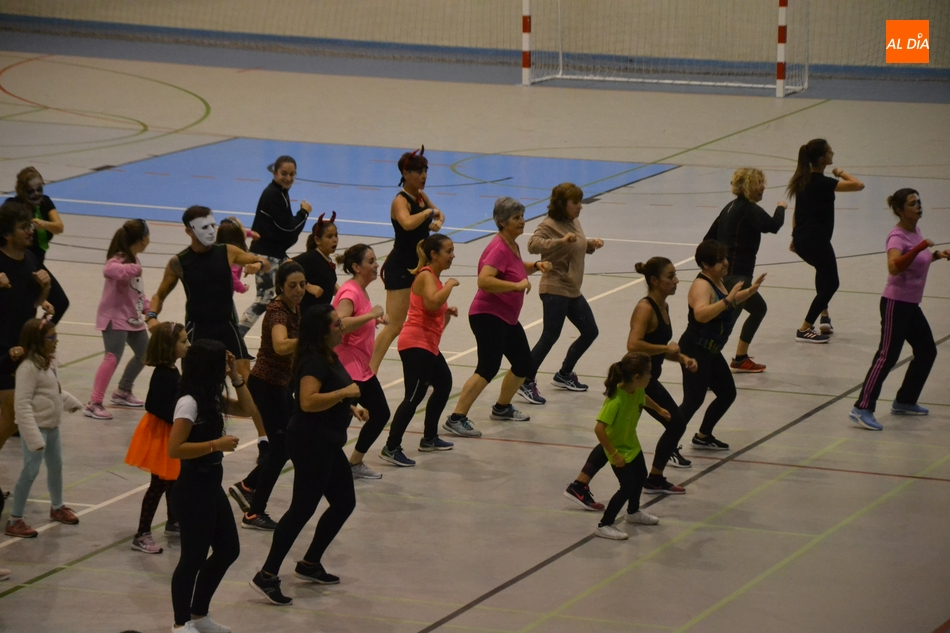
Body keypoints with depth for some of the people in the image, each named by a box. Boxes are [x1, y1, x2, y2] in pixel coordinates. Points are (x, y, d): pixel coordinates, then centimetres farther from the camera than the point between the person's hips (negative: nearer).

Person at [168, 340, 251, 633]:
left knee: (228, 549, 17)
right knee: (194, 556, 1)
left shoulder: (213, 398, 6)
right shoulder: (189, 403, -20)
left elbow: (246, 409, 17)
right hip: (192, 490, -10)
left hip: (211, 486, 10)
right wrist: (216, 444, -23)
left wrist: (237, 378, 5)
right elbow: (174, 449, -25)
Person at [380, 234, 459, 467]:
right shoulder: (426, 276, -13)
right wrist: (450, 285, -19)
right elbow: (432, 302, -33)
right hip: (416, 343, -11)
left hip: (428, 345, 11)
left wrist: (448, 313, 8)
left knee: (444, 384, 23)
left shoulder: (434, 277, 16)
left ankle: (429, 439, 35)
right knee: (414, 396, -15)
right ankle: (391, 448, -17)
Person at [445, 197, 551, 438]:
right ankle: (456, 419, -25)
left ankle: (502, 408, 39)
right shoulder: (499, 248, -20)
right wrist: (517, 286, -31)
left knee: (523, 363, 21)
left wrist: (536, 266, 13)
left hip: (507, 319, 10)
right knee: (488, 368, -22)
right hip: (488, 316, -10)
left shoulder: (512, 245, 10)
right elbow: (484, 280, -33)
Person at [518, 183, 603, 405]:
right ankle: (527, 382, -9)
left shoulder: (574, 222, 11)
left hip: (573, 291, 9)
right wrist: (561, 241, -42)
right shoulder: (549, 225, -15)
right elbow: (533, 245, -32)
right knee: (550, 336, -15)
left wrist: (591, 245, 7)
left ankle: (564, 375, 28)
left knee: (590, 332, 15)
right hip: (555, 289, -9)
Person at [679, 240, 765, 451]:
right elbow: (701, 314, -40)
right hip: (695, 350, -10)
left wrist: (750, 291, 22)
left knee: (727, 394, 18)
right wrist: (728, 299, -42)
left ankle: (703, 437, 32)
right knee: (693, 400, -14)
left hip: (710, 351, 10)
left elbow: (726, 304, 32)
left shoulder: (717, 281, 10)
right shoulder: (702, 285, -20)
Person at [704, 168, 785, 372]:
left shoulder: (731, 208, 15)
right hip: (736, 275, -10)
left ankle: (740, 359, 27)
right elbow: (773, 225, -24)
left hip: (725, 271, 10)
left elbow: (709, 238, 18)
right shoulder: (749, 210, -12)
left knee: (758, 308, 24)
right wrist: (780, 208, -4)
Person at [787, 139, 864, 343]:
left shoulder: (803, 180, 7)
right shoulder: (822, 183, -18)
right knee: (830, 283, 6)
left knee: (824, 271, 33)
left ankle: (824, 316, 30)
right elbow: (858, 185, -23)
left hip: (801, 240, 9)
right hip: (817, 240, -9)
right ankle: (804, 330, 6)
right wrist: (842, 173, -5)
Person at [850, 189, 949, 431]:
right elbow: (894, 267, -37)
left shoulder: (916, 232, 8)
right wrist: (919, 248, -43)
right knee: (888, 355, -15)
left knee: (927, 352, 17)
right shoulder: (898, 236, -18)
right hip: (896, 303, -9)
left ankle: (904, 402, 28)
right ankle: (862, 409, -18)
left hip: (911, 305, 9)